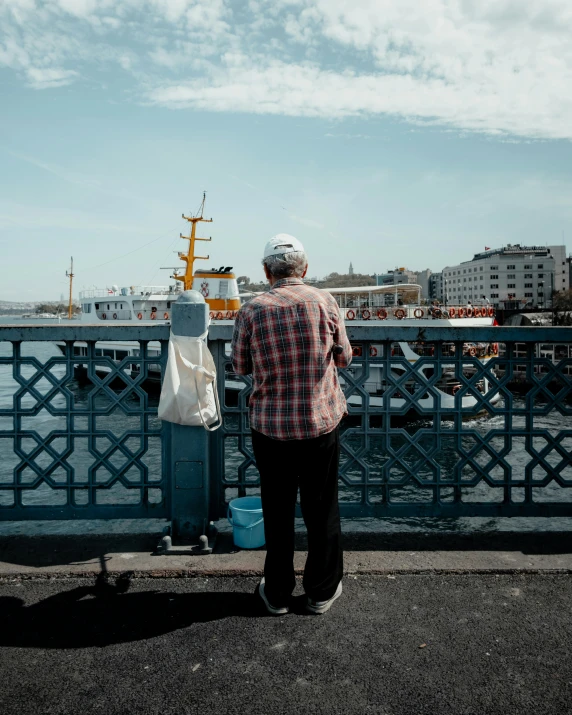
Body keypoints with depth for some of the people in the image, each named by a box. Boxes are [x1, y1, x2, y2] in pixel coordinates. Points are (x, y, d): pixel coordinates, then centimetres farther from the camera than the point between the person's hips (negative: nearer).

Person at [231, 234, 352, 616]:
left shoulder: (251, 310, -8)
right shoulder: (324, 301, -7)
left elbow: (240, 366, 3)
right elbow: (344, 357, 1)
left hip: (271, 426, 0)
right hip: (322, 422, 0)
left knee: (277, 511, 15)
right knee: (322, 509, 15)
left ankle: (277, 593, 29)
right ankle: (322, 591, 29)